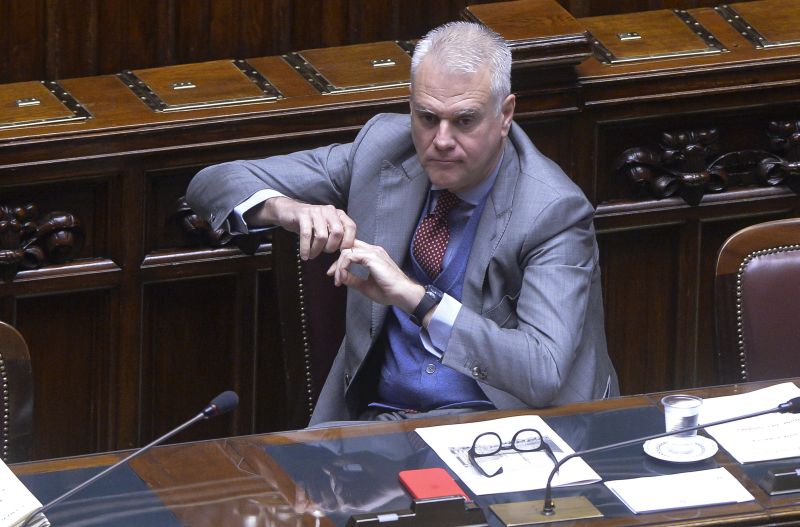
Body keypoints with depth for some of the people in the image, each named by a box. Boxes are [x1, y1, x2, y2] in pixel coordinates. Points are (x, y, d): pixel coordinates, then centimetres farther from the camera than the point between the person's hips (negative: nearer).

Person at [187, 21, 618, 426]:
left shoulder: (555, 213, -13)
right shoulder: (384, 150, 1)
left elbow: (544, 374, -25)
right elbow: (213, 185, 4)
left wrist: (417, 298, -33)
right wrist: (284, 208, -20)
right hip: (377, 416, 4)